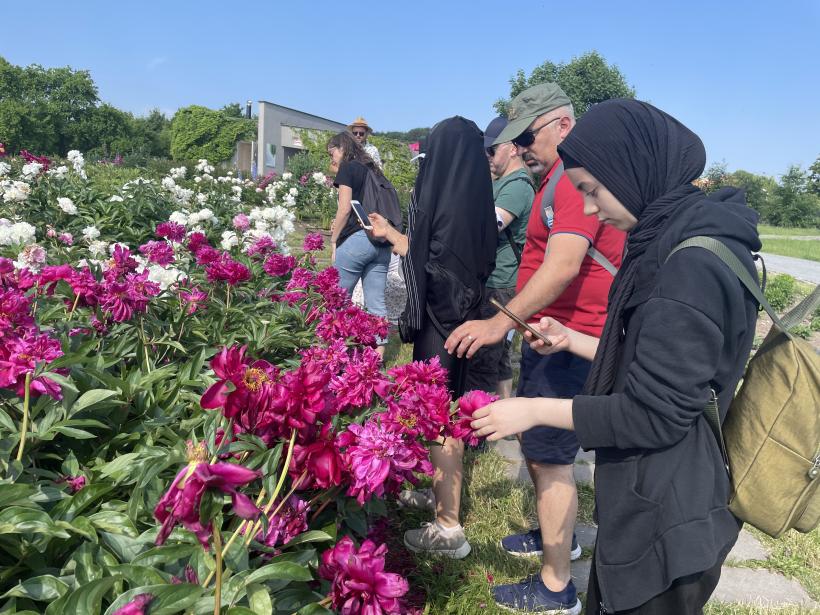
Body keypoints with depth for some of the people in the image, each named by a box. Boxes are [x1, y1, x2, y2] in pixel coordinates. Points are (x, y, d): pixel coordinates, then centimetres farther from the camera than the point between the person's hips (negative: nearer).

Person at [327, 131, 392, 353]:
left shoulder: (347, 168, 3)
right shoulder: (373, 170, 23)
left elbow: (345, 208, -7)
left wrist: (333, 240, 2)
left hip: (356, 240, -7)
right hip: (381, 243, 7)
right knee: (376, 303, 4)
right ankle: (378, 356, 4)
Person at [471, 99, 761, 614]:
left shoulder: (692, 265, -27)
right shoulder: (673, 239, 4)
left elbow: (655, 414, -25)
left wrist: (535, 410, -17)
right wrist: (573, 341, 6)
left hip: (666, 521, -9)